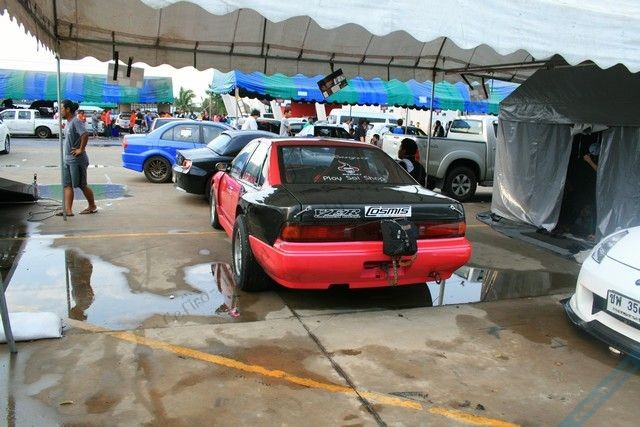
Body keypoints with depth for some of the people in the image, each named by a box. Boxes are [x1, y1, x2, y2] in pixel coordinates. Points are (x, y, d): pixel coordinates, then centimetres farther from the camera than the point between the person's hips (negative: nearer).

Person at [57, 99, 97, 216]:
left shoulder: (76, 121, -16)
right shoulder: (68, 123, 13)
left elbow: (85, 135, -31)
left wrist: (81, 149, -24)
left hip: (77, 159, -9)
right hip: (67, 159, 9)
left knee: (81, 185, 1)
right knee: (67, 185, 3)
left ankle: (92, 206, 17)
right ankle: (68, 210, 2)